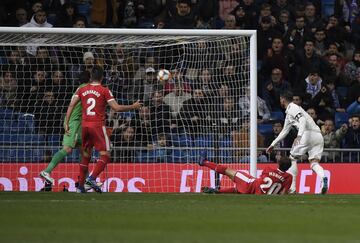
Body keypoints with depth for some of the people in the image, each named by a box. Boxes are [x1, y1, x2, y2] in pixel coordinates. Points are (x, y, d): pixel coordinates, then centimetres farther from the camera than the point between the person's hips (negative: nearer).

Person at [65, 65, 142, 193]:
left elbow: (71, 105, 2)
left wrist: (67, 123, 5)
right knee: (105, 155, -2)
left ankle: (80, 186, 12)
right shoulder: (104, 91, -3)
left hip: (85, 125, 5)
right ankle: (92, 178, -22)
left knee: (85, 156, 14)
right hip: (97, 125, -5)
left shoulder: (82, 90, 9)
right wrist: (133, 107, 4)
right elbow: (117, 108, -8)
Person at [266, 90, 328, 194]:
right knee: (314, 163, -1)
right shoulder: (289, 112, 31)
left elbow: (303, 120, -17)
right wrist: (273, 145, 42)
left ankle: (292, 187, 2)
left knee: (292, 158, 6)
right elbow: (284, 131, 39)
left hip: (308, 133, -8)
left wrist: (299, 135, -30)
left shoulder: (292, 108, 1)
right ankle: (323, 178, -32)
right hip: (318, 135, 8)